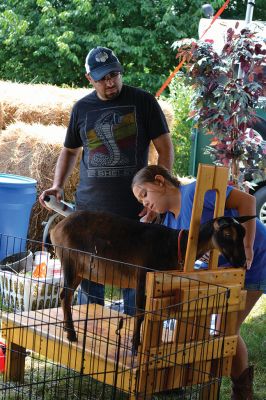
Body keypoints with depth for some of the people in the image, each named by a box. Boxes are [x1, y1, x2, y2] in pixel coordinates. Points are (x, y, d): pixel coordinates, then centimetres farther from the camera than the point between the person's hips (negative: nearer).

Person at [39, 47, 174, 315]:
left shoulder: (143, 102, -2)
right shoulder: (82, 108, 8)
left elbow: (165, 150, -1)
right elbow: (70, 151, 21)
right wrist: (58, 185, 5)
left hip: (133, 211, -3)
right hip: (89, 209, 3)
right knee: (89, 279, 8)